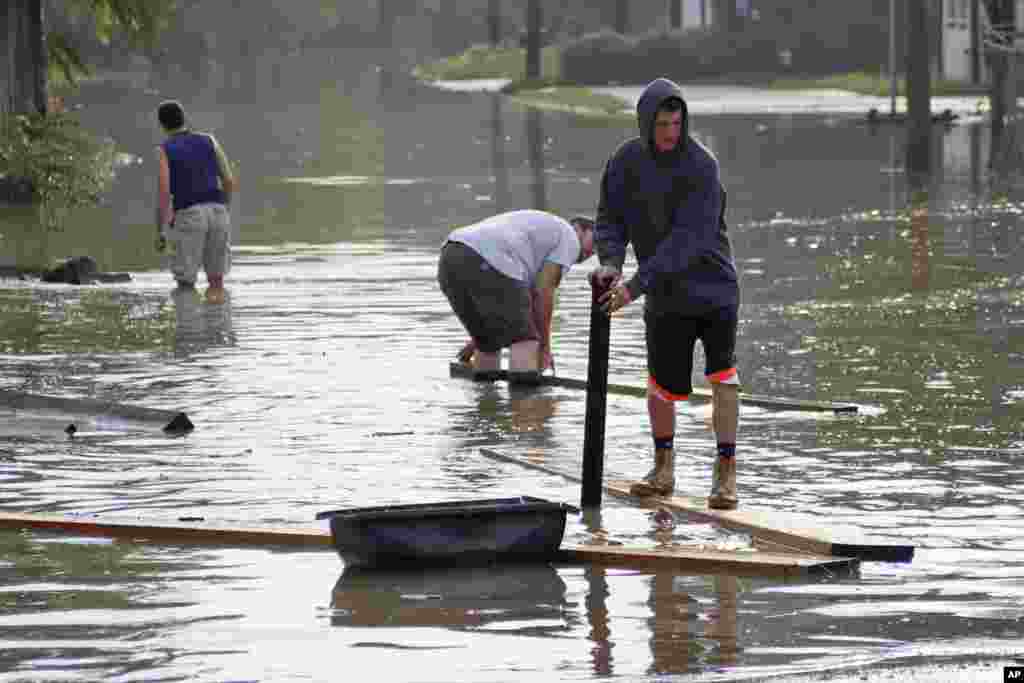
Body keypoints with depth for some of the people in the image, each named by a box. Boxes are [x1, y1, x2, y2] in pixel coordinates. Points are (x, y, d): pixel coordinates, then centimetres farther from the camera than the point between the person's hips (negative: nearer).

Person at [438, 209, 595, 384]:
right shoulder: (569, 238, 15)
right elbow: (543, 293, 4)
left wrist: (477, 340, 42)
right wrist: (544, 346, 10)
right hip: (484, 266, -8)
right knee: (525, 342, 4)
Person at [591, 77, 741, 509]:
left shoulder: (701, 166, -18)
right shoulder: (627, 161, -2)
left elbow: (687, 238, -24)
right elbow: (611, 217, 5)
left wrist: (637, 284, -29)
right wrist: (610, 261, -17)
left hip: (712, 283, -4)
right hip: (665, 296, 4)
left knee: (722, 373, -15)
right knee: (663, 384, 6)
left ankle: (726, 473, -8)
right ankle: (663, 469, 26)